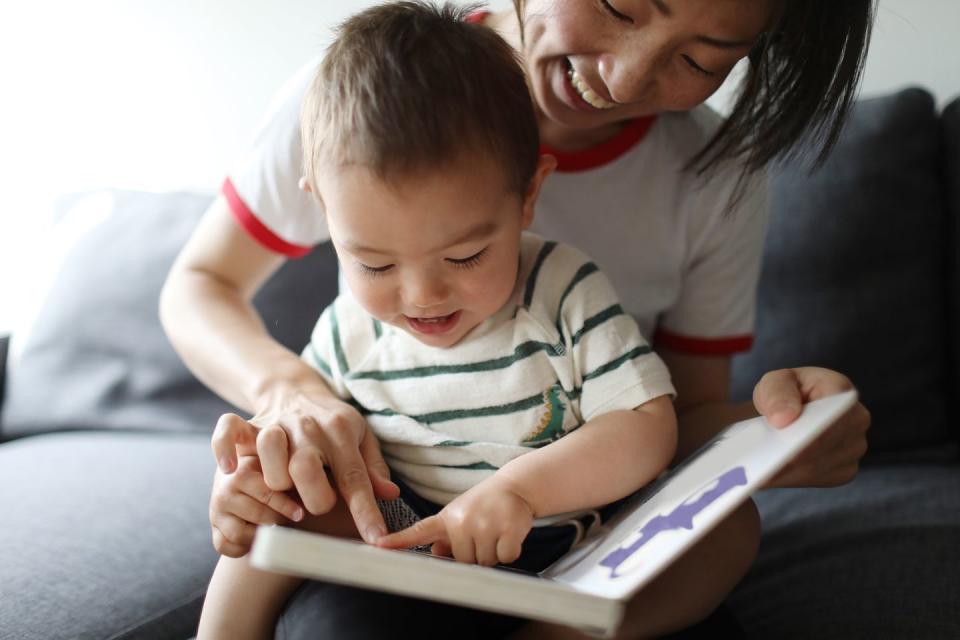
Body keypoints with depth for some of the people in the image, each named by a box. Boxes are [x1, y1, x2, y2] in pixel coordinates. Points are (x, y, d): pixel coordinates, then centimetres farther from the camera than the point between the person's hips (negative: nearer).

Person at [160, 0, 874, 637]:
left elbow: (685, 416, -2)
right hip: (379, 519, -1)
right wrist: (286, 387, -24)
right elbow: (199, 283, -1)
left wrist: (773, 427, -28)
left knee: (728, 519, -28)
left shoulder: (718, 179, -8)